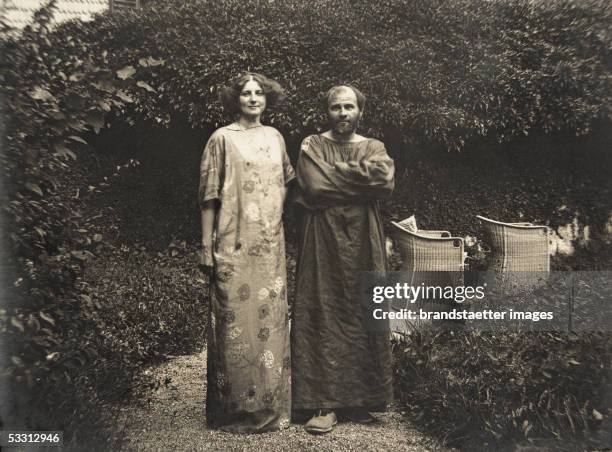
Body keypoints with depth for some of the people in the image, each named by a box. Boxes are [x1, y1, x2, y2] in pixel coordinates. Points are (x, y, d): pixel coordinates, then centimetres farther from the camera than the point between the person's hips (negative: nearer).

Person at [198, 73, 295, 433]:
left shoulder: (275, 137, 13)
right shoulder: (223, 138, -1)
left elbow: (287, 181, 22)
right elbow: (209, 195, -4)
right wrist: (206, 246, -8)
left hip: (271, 245, 5)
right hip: (234, 245, -4)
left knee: (271, 320, 9)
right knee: (236, 321, -2)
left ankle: (272, 405, 22)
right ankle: (235, 408, 12)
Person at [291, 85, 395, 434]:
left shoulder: (374, 147, 12)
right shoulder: (313, 146, 6)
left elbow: (385, 180, -10)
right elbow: (314, 187, -12)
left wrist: (337, 171, -8)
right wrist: (359, 180, -7)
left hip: (362, 246, 2)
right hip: (323, 244, -2)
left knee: (362, 318, 4)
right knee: (323, 320, -4)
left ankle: (361, 399, 16)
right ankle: (326, 403, 2)